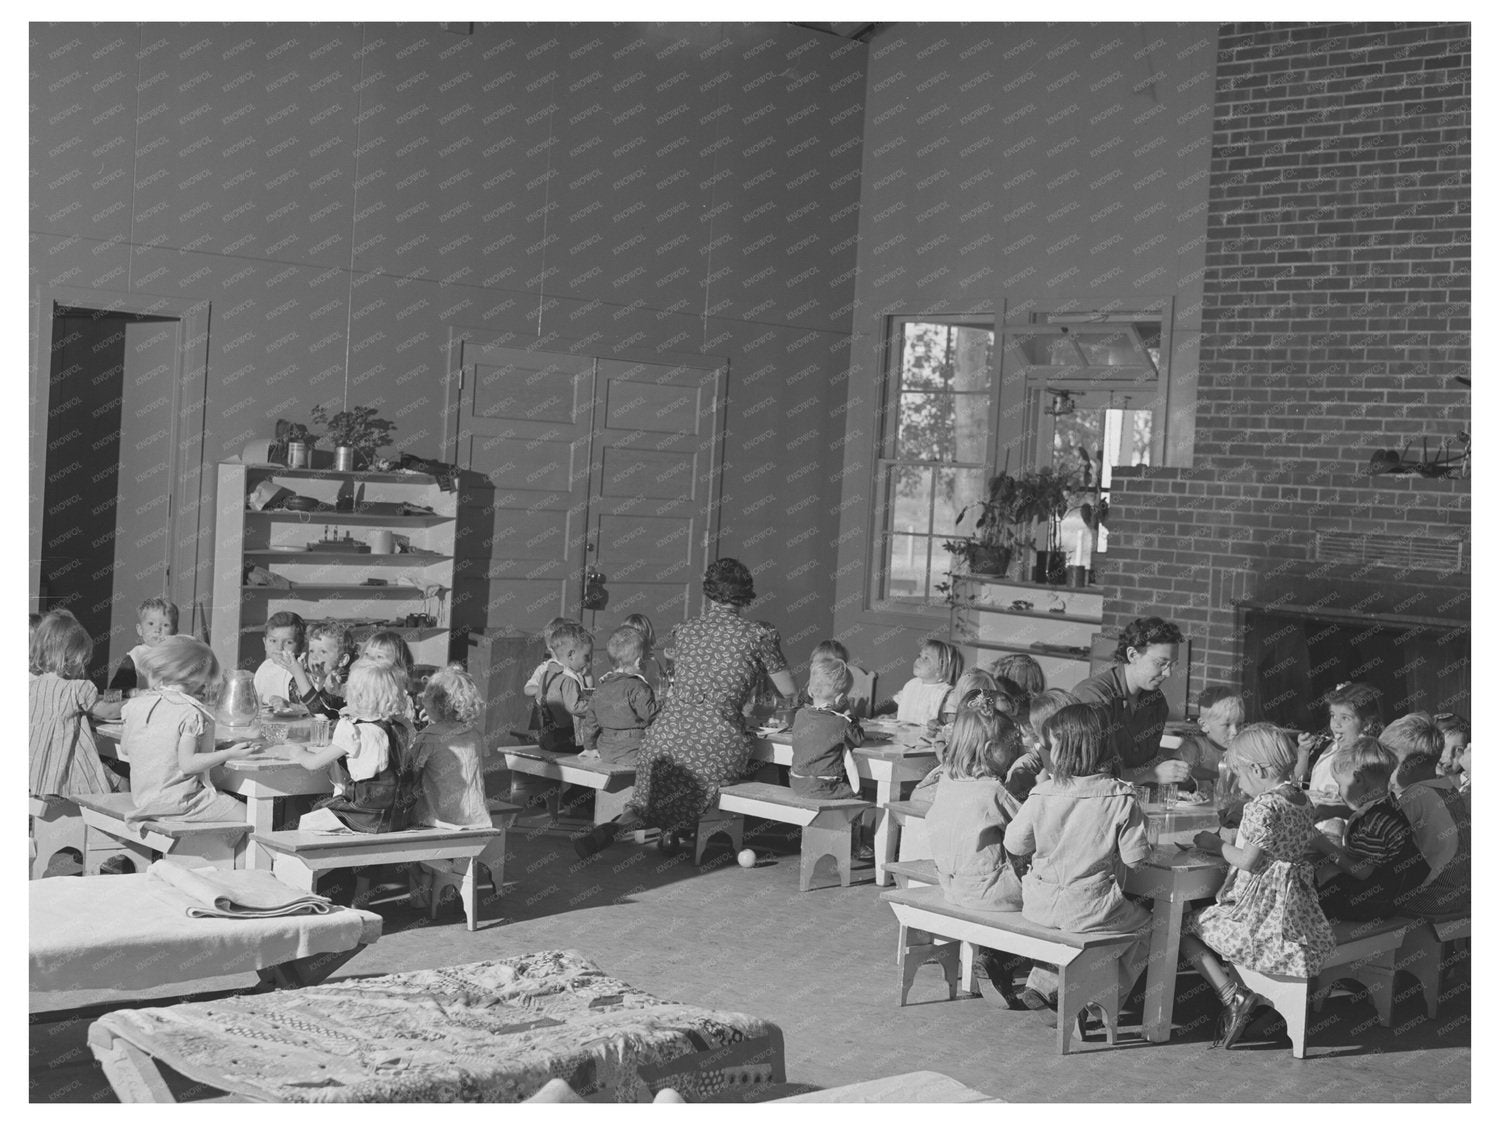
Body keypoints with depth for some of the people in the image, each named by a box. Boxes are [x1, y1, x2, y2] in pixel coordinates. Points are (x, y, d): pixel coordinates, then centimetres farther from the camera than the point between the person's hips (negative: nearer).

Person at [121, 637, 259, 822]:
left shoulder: (136, 704, 3)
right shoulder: (190, 712, -18)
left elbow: (125, 748, 13)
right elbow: (187, 763, -21)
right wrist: (230, 753, -18)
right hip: (179, 802, -8)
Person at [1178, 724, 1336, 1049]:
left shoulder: (1261, 807, -20)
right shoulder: (1301, 800, 7)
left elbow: (1249, 862, -22)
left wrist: (1217, 845, -5)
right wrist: (1229, 838, 17)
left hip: (1261, 909, -9)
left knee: (1187, 929, 5)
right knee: (1207, 919, 27)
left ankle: (1233, 997, -6)